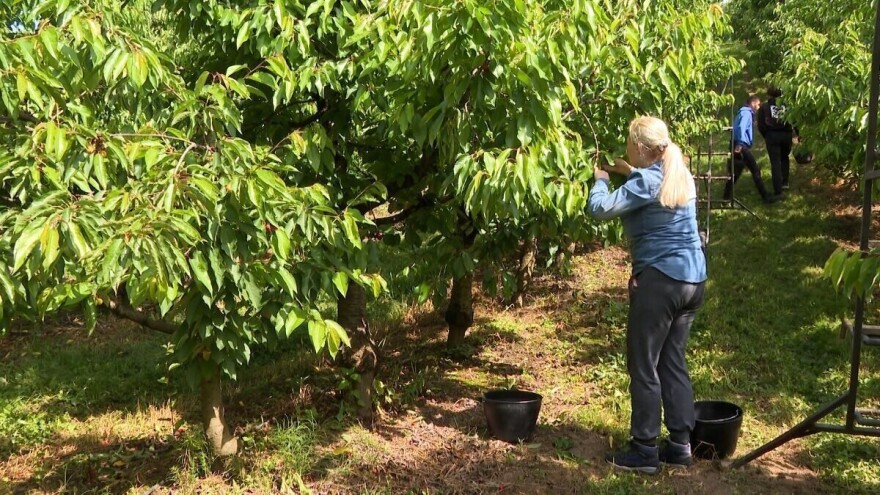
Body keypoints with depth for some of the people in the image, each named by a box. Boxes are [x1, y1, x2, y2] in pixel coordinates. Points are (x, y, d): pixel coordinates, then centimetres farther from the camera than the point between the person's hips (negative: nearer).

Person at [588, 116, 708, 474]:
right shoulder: (679, 175, 11)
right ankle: (681, 444, 19)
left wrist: (600, 180, 0)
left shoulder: (647, 182, -15)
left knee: (644, 366, 1)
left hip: (660, 280, -9)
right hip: (692, 279, 9)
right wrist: (629, 173, 23)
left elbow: (599, 209, -18)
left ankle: (645, 452, 7)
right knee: (674, 363, 15)